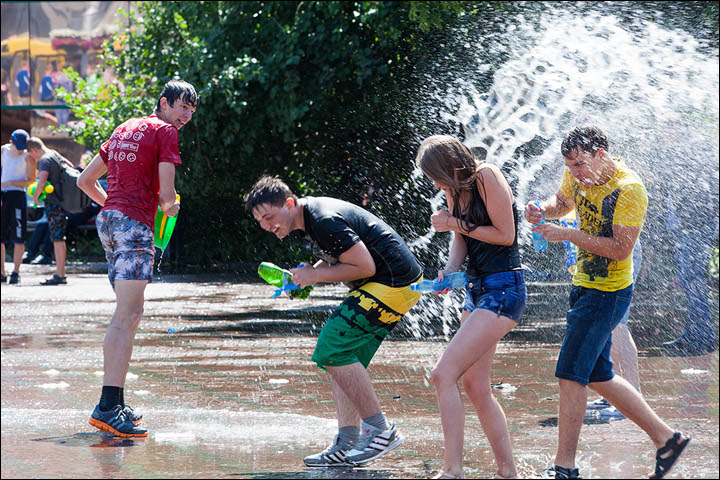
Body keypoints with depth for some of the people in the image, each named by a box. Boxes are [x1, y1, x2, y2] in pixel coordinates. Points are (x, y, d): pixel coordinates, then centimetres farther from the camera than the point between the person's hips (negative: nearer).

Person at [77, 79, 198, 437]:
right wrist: (170, 206, 11)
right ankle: (107, 407, -23)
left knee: (130, 314, 14)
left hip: (107, 220, 9)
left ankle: (115, 404, 14)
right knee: (126, 316, -15)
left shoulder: (125, 129, 22)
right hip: (135, 224, -9)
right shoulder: (165, 132, -3)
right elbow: (167, 191, -11)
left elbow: (85, 180, 24)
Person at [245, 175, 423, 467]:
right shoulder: (307, 219, 11)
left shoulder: (324, 221, -21)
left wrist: (315, 276, -13)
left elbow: (365, 267, -21)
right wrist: (306, 274, 7)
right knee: (344, 357, 9)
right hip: (396, 283, 11)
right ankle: (347, 444, 7)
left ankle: (380, 430, -11)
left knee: (332, 349, -14)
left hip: (394, 285, -11)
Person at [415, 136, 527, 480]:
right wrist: (449, 270, -3)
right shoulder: (454, 190, 9)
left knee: (444, 374, -17)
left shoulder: (487, 177, -15)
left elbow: (505, 234, -16)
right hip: (476, 289, 10)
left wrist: (456, 223, -9)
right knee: (475, 386, 10)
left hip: (503, 289, -10)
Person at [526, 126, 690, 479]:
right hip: (586, 287, 9)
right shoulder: (580, 175, 2)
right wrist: (543, 210, 0)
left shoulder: (629, 189, -21)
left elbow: (620, 249, -25)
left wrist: (568, 235, -28)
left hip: (607, 293, -9)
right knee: (597, 376, 14)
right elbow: (562, 202, 23)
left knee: (571, 374, -10)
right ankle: (665, 438, 23)